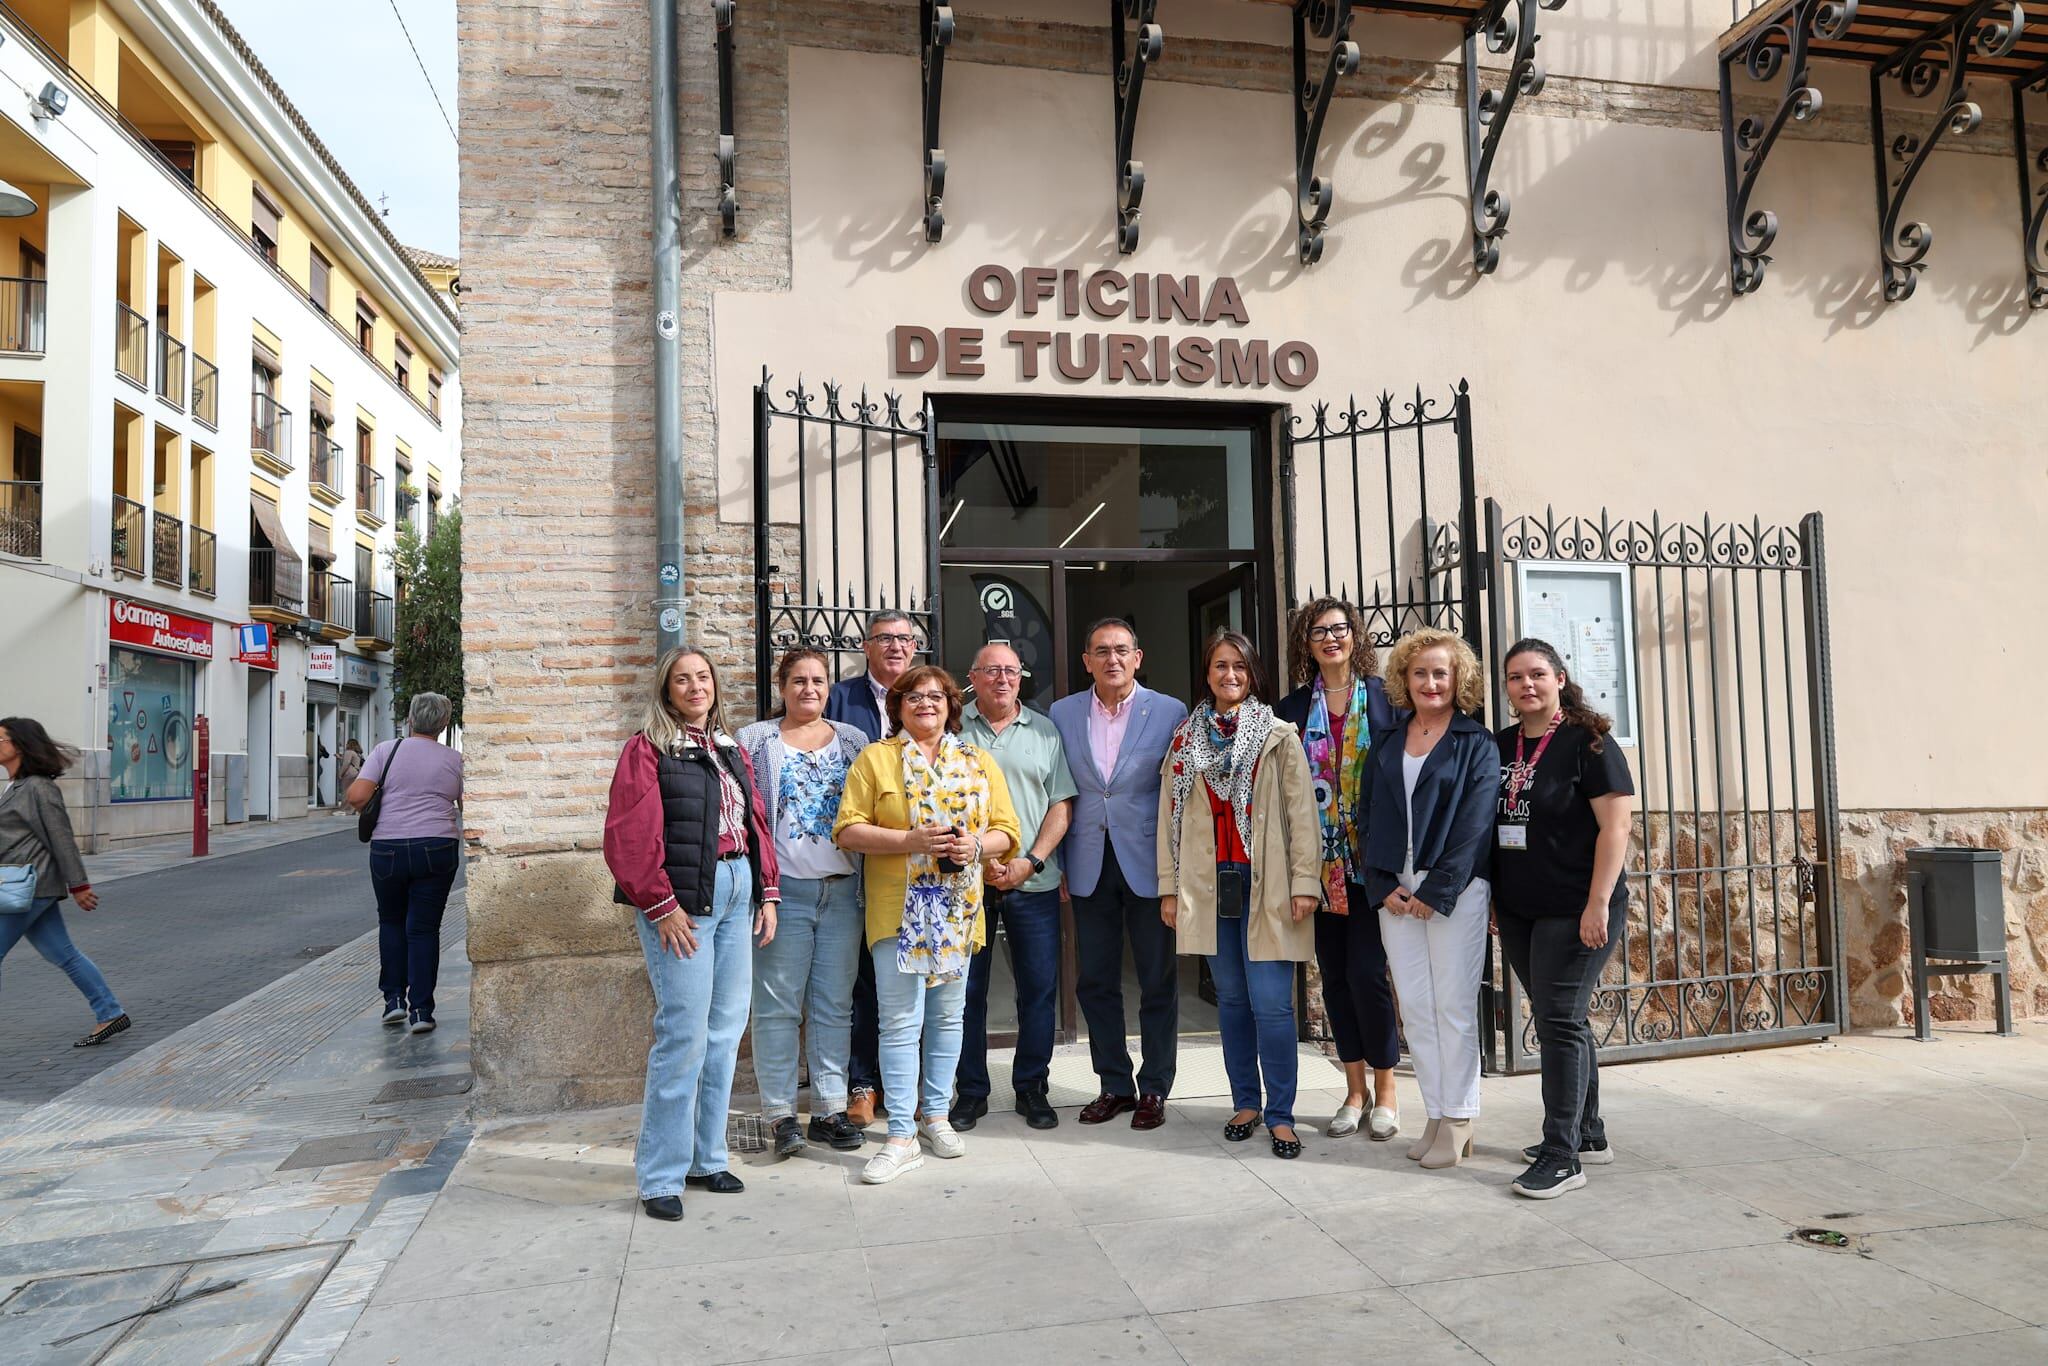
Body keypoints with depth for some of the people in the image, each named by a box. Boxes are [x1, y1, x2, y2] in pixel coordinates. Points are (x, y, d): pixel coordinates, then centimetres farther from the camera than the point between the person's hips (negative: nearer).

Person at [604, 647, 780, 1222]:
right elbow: (629, 836, -11)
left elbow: (756, 822, 17)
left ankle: (707, 1158, 22)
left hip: (736, 893, 7)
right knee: (684, 1033, -7)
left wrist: (767, 892, 9)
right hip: (681, 901, -6)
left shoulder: (731, 749, 17)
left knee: (726, 1030, 9)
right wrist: (661, 906, -14)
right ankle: (661, 1176, 6)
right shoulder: (647, 748, -3)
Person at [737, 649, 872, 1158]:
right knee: (778, 1006, 1)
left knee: (835, 1006, 8)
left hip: (843, 889, 3)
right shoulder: (754, 742, 4)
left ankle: (829, 1109, 17)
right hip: (784, 889, -3)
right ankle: (780, 1113, 10)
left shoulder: (853, 741, 12)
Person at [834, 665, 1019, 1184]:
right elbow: (849, 830, -5)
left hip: (958, 908, 4)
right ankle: (902, 1137, 2)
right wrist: (909, 840, -17)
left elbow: (1006, 829, 9)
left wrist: (976, 846, -12)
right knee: (901, 1021, -5)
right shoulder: (874, 759, 2)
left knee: (947, 1016, 12)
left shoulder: (979, 762, 11)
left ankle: (936, 1115, 26)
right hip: (898, 908, -3)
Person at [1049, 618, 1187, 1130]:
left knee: (1158, 983, 6)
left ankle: (1154, 1089, 21)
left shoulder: (1170, 713, -3)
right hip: (1089, 867, 3)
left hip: (1148, 864, -2)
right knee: (1095, 982, 10)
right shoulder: (1062, 714, 4)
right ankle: (1115, 1085, 25)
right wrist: (1058, 865, 4)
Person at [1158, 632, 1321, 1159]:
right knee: (1231, 997, 10)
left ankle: (1281, 1116, 5)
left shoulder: (1279, 737, 1)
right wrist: (1169, 888, 6)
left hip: (1266, 885, -3)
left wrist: (1305, 882, -10)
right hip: (1211, 883, 3)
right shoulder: (1186, 739, 10)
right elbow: (1171, 814, 9)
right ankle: (1245, 1103, 22)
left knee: (1271, 1002, -6)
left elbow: (1302, 812, -3)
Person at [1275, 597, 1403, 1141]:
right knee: (1334, 973, 9)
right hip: (1319, 863, 3)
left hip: (1370, 857, -3)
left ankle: (1386, 1089, 13)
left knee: (1366, 971, -6)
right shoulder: (1293, 709, 8)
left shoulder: (1383, 697, 0)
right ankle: (1355, 1090, 23)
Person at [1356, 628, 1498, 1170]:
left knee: (1454, 1006, -1)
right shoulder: (1385, 745, 13)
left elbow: (1475, 822, -9)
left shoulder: (1476, 744, 0)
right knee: (1415, 1009, 7)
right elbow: (1366, 818, 11)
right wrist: (1382, 885, -1)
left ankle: (1459, 1123, 9)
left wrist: (1437, 890, -14)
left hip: (1454, 890, -4)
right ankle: (1437, 1115, 16)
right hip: (1394, 893, 5)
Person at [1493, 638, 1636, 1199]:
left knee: (1558, 1022, -7)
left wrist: (1598, 905, -19)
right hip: (1518, 914, 6)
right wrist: (1491, 897, 12)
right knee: (1562, 1020, 14)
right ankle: (1589, 1134, 27)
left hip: (1574, 913, -6)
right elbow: (1488, 825, 16)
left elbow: (1615, 825, -13)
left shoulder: (1588, 742, -8)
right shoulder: (1499, 746, 10)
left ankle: (1562, 1155, 0)